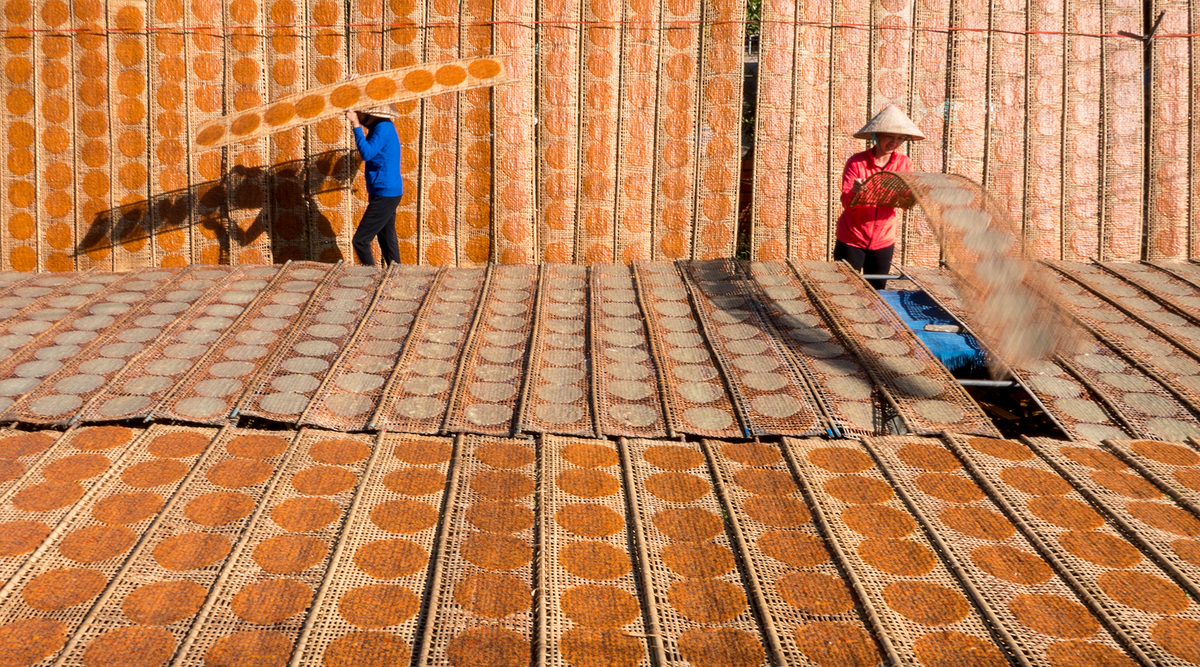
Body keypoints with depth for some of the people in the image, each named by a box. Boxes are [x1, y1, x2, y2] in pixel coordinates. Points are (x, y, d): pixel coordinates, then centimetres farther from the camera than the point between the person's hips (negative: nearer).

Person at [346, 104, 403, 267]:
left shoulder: (383, 128, -18)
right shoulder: (384, 126, 11)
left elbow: (367, 154, -29)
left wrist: (356, 126, -25)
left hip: (385, 195, -10)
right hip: (389, 193, 10)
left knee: (360, 241, -9)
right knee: (388, 241, 15)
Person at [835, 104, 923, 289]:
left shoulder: (904, 164, -2)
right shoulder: (856, 162, -12)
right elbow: (846, 203, -16)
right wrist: (855, 192, -38)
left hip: (883, 241, 3)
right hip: (851, 240, -3)